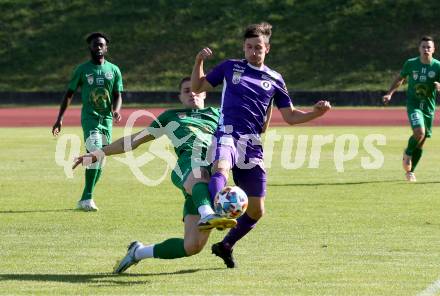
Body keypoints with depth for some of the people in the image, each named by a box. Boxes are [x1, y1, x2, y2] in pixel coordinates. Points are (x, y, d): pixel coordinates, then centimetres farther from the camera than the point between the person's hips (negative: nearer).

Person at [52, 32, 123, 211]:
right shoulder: (82, 69, 2)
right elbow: (69, 94, 5)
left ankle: (84, 200, 14)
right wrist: (60, 119, -3)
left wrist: (116, 110, -13)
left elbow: (118, 96, 9)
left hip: (107, 118, 4)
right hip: (89, 116, -3)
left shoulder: (114, 70, 9)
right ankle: (87, 198, -21)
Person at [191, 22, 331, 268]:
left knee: (256, 211, 4)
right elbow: (198, 87, 16)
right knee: (221, 169, -40)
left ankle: (226, 245, 25)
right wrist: (199, 62, -1)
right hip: (228, 134, -3)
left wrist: (315, 113, -2)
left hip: (253, 145, 3)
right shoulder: (230, 67, 13)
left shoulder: (275, 79, 15)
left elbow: (290, 116, 15)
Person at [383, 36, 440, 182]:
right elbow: (400, 79, 13)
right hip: (413, 104, -2)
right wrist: (390, 93, 3)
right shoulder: (410, 64, -3)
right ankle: (407, 153, 4)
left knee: (421, 142, 7)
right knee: (419, 132, -26)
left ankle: (410, 171, 24)